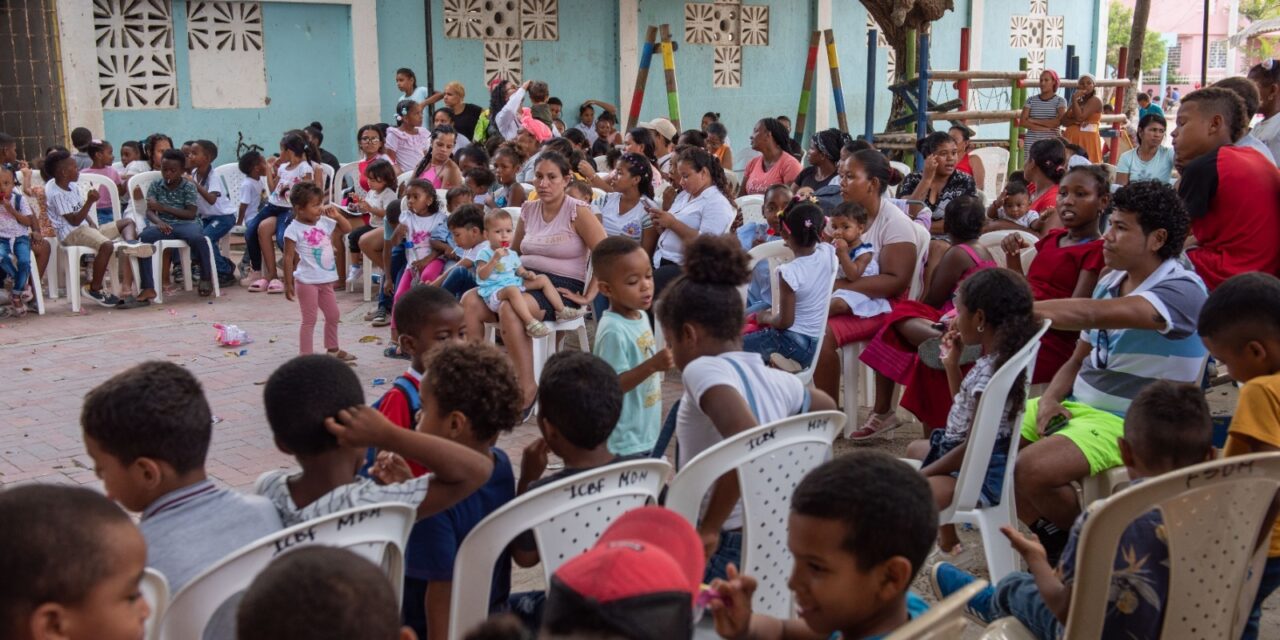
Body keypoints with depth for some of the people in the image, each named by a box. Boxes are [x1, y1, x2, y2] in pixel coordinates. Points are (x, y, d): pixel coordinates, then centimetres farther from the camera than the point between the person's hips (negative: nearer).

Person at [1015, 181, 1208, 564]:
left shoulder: (1183, 290, -18)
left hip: (1127, 424, -9)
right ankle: (1048, 538, 9)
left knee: (1031, 469, -30)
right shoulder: (1110, 283, 10)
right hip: (1076, 405, 9)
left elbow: (1094, 315, -35)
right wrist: (1050, 398, -6)